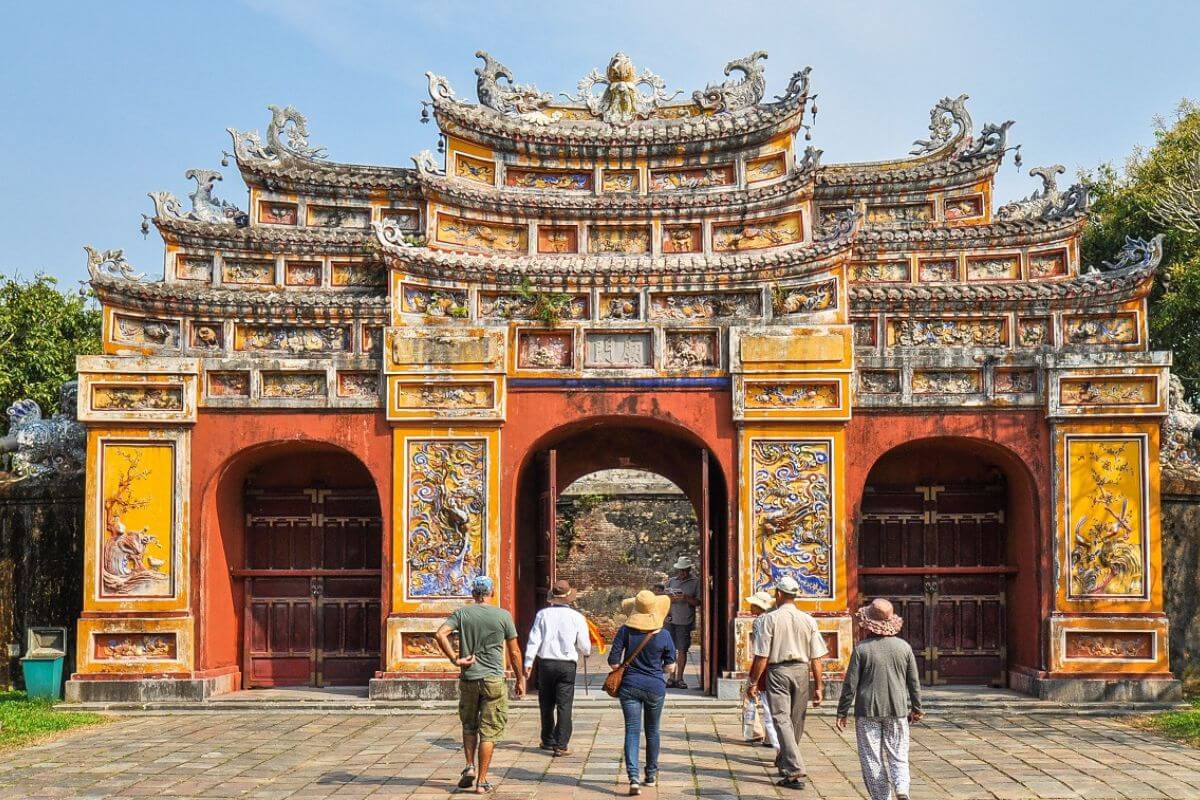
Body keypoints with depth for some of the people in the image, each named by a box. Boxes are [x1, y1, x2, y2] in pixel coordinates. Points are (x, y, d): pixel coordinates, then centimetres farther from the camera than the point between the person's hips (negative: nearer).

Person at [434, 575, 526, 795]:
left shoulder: (462, 613, 2)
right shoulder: (503, 615, -1)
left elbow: (440, 634, -14)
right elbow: (514, 652, 3)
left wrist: (455, 659, -9)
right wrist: (520, 680, 12)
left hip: (468, 678, 2)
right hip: (494, 679, -2)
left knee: (469, 725, 21)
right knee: (489, 731, 3)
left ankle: (469, 767, 6)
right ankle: (482, 781, 3)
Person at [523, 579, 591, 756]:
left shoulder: (543, 614, 1)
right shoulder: (577, 617, -2)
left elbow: (534, 640, -3)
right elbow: (585, 648, 1)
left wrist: (528, 662, -2)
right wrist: (586, 651, 24)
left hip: (545, 663, 2)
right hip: (567, 665, -2)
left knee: (546, 705, 15)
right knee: (564, 706, 0)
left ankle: (548, 741, 27)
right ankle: (561, 745, -5)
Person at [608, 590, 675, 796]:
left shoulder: (625, 631, -9)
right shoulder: (664, 635, -9)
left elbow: (613, 661, -8)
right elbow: (669, 664, 1)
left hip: (630, 686, -1)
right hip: (655, 687, 1)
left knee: (632, 731, -1)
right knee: (652, 731, 17)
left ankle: (633, 778, -15)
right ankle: (651, 775, 30)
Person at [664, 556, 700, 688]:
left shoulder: (696, 582, 4)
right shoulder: (671, 581, 13)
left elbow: (698, 602, -1)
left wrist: (686, 597, -17)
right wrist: (673, 599, -10)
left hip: (685, 621, -2)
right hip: (670, 619, 3)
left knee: (682, 650, 0)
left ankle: (679, 678, 7)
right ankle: (672, 678, 7)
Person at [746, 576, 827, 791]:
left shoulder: (771, 618, -7)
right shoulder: (808, 620, 3)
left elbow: (762, 656, -9)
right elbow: (816, 658, 2)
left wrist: (754, 682, -1)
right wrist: (818, 686, 8)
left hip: (777, 671, -4)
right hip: (801, 671, 4)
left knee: (782, 720, -5)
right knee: (796, 722, 17)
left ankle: (795, 772, -14)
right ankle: (785, 762, 35)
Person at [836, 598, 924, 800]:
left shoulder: (862, 648, -9)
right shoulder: (903, 647, 1)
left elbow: (850, 684, -7)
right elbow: (914, 682, 8)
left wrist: (842, 712, 2)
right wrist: (916, 708, 21)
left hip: (868, 711, -2)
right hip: (897, 709, 2)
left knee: (871, 757, 7)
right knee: (898, 754, 9)